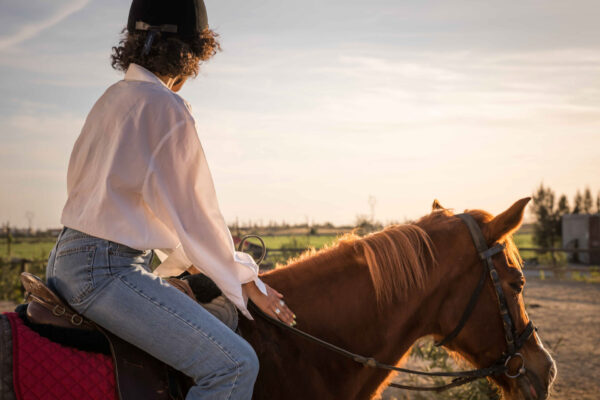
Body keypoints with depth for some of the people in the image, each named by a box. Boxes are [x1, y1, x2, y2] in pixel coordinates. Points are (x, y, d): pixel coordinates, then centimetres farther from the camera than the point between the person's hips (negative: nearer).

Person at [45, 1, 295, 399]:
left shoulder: (114, 98, 15)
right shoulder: (165, 106, -13)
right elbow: (190, 211, -11)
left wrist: (185, 258, 27)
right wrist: (244, 279, 1)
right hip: (105, 269, -11)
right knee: (235, 364, -18)